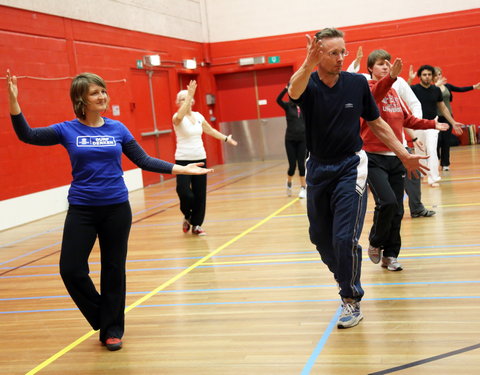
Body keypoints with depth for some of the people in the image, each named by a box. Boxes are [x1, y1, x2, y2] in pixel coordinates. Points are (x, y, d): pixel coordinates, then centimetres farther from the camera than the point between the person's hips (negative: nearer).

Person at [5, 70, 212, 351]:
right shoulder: (67, 130, -1)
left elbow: (144, 160, 6)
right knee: (71, 270, -5)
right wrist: (14, 101, -23)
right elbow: (28, 135, -10)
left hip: (116, 207, 1)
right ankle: (104, 318, 20)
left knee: (114, 270, 8)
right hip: (81, 210, -1)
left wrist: (181, 169, 1)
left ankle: (112, 329, 24)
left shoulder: (118, 128, 3)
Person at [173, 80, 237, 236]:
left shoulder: (198, 116, 9)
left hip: (200, 158, 5)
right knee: (185, 193, -15)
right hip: (183, 160, -5)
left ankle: (196, 225, 16)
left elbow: (210, 130, 27)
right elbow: (180, 116, -35)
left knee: (200, 194, 4)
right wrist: (188, 96, -41)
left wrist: (226, 138, 36)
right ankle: (187, 217, 15)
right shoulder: (177, 118, -8)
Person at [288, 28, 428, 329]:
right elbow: (294, 91, -38)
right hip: (318, 168, 2)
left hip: (350, 167, -2)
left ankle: (352, 301, 9)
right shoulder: (308, 84, -11)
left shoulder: (357, 83, -7)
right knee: (320, 237, 14)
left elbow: (376, 123, 6)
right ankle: (347, 280, 40)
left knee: (345, 238, -10)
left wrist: (404, 154, 5)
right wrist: (308, 66, -59)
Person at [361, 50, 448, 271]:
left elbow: (406, 119, 25)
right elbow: (374, 94, -32)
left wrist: (432, 125, 27)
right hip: (374, 157, -6)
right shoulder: (367, 88, -7)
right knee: (387, 202, -20)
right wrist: (391, 77, -49)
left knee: (397, 210, 5)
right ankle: (375, 243, 6)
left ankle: (390, 255, 19)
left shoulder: (394, 92, 14)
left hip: (396, 157, 7)